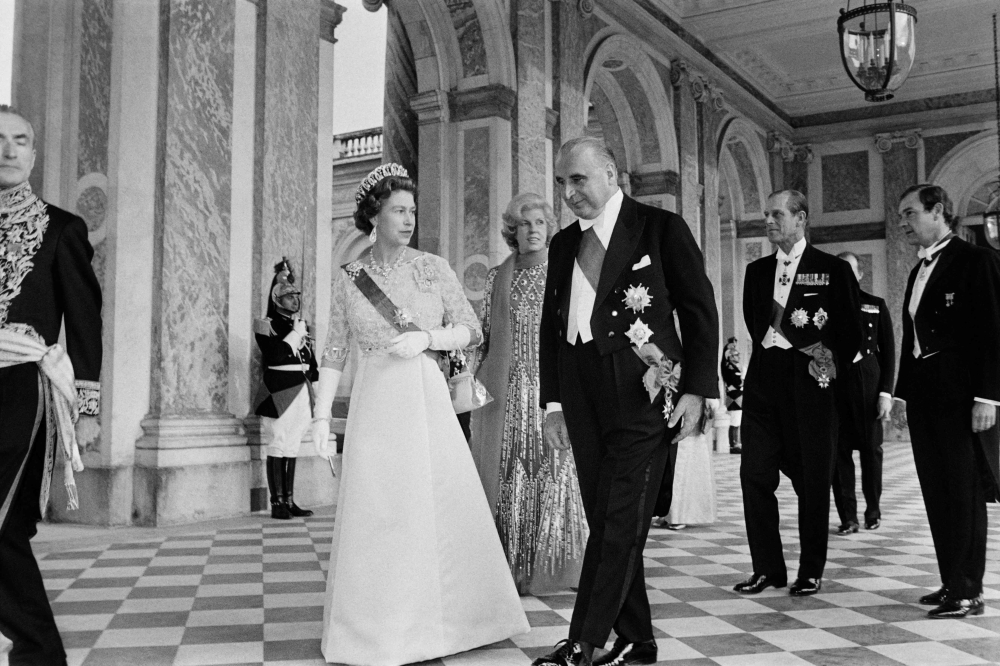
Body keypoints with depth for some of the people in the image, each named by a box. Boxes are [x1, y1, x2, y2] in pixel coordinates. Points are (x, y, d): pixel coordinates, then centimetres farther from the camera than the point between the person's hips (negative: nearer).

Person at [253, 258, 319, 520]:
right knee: (279, 444, -4)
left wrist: (313, 389, 15)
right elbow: (273, 356, -17)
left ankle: (289, 500, 13)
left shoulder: (302, 325, 16)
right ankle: (276, 502, 1)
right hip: (280, 390, -6)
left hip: (302, 390, 6)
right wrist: (295, 335, -12)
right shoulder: (267, 325, -3)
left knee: (293, 446, 9)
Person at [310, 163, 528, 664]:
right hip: (376, 404, -1)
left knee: (446, 507, 2)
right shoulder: (348, 279, 4)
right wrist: (321, 416, -1)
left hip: (428, 400, 1)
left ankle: (442, 619, 21)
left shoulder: (434, 268, 4)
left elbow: (472, 331, 3)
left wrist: (426, 337, -13)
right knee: (375, 515, 0)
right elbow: (334, 352, 5)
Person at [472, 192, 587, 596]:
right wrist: (475, 379, 3)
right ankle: (510, 569, 9)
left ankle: (553, 566, 11)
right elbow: (484, 335, 11)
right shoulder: (497, 278, 10)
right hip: (506, 389, 1)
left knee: (554, 470, 0)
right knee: (506, 471, 1)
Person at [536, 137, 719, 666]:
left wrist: (696, 390, -8)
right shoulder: (564, 244, 15)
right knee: (603, 523, 8)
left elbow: (700, 311, -1)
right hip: (583, 399, 6)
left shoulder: (662, 228, 0)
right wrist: (553, 402, 11)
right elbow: (550, 325, 17)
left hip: (644, 394, -5)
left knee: (623, 524, -7)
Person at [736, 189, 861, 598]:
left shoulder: (833, 270, 1)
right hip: (763, 383, 4)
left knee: (812, 480, 3)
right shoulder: (757, 271, 14)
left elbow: (851, 333, 2)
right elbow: (755, 323, 10)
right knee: (755, 474, 1)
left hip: (809, 384, -4)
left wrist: (829, 367, -7)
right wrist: (800, 339, -3)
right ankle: (767, 568, 12)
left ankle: (811, 572, 16)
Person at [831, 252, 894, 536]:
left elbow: (888, 351, 4)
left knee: (871, 448, 7)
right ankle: (848, 517, 5)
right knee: (839, 451, -1)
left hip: (868, 383, 0)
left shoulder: (875, 305, 7)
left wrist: (886, 393, -3)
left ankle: (873, 510, 24)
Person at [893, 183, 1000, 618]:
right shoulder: (919, 272, 17)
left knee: (964, 492, -3)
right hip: (924, 397, 8)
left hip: (961, 398, -8)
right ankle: (952, 583, 18)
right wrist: (902, 393, 15)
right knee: (937, 493, 10)